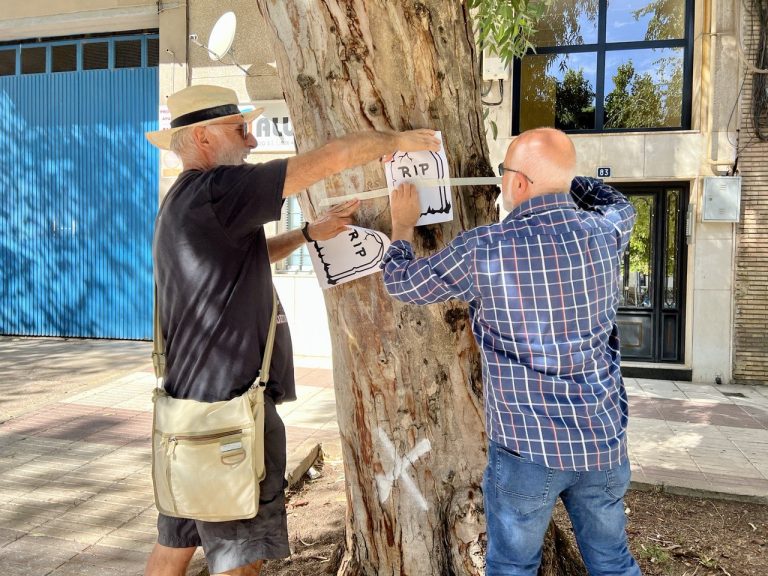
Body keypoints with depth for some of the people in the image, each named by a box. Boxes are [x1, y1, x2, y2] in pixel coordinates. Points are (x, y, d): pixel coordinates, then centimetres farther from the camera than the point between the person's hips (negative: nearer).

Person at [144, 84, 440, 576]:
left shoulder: (186, 201, 14)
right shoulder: (214, 190, -18)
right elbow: (331, 158, -17)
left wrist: (312, 232, 18)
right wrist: (397, 140, -1)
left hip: (195, 404, 10)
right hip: (229, 408, -10)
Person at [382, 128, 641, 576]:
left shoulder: (481, 250, -15)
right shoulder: (604, 233, -4)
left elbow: (400, 283, 2)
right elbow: (621, 204, 23)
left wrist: (403, 226, 19)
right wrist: (562, 177, 32)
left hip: (528, 446, -4)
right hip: (605, 437, 4)